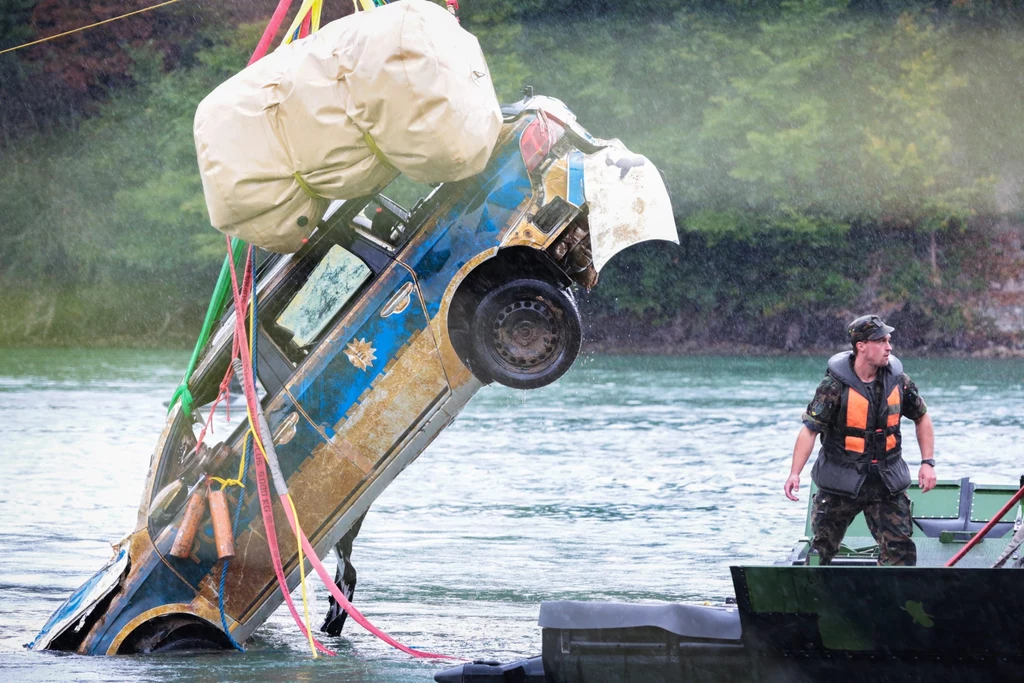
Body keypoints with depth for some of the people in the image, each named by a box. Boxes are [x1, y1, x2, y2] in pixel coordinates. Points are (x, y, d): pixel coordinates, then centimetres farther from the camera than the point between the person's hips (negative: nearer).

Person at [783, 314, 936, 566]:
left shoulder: (898, 382, -2)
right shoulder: (835, 385, -14)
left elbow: (922, 418, 13)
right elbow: (810, 430, -15)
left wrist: (928, 463, 4)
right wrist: (795, 474, -25)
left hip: (887, 484, 2)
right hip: (840, 484, -2)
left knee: (900, 550, -5)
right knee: (821, 549, 9)